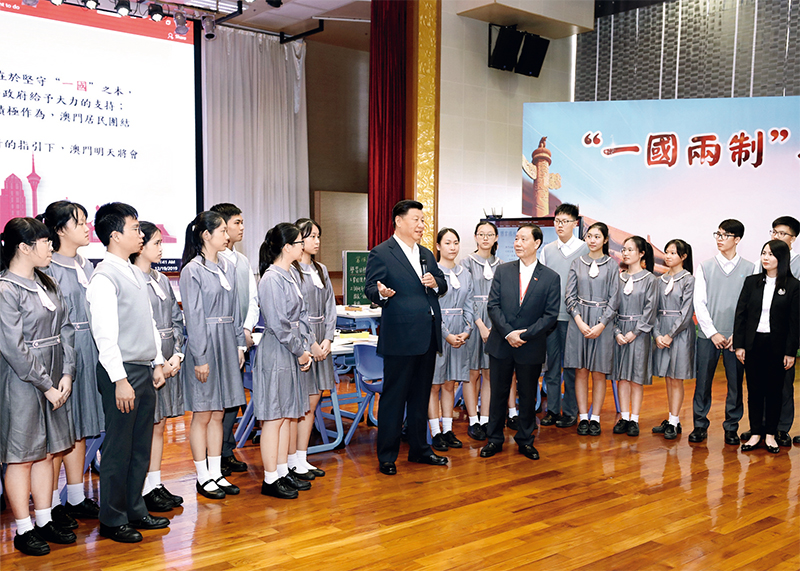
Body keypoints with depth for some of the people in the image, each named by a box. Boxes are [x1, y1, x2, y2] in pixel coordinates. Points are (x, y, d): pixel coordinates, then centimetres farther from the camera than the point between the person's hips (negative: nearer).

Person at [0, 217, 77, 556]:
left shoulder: (46, 283, 9)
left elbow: (65, 329, 8)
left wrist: (66, 375, -2)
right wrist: (46, 386, -14)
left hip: (53, 380, 7)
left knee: (46, 452, 14)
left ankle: (44, 521, 26)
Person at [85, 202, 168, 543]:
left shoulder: (135, 274, 13)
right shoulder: (104, 278, -14)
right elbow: (105, 335, -19)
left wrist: (157, 362, 15)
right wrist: (120, 380, -20)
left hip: (145, 371, 9)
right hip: (122, 373, -8)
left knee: (141, 447, 14)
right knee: (119, 448, 2)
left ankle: (135, 511, 27)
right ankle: (112, 520, 16)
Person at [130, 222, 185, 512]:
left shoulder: (162, 280, 12)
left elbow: (176, 320, 12)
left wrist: (177, 355, -1)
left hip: (169, 362, 8)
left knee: (159, 425, 14)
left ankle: (156, 484, 24)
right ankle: (144, 490, 12)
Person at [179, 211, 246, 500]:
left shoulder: (227, 267, 11)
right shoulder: (192, 270, -10)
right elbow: (193, 316, -13)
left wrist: (239, 344, 12)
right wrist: (200, 357, -15)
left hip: (227, 344, 7)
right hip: (205, 344, -7)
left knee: (218, 413, 12)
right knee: (202, 414, 4)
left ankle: (217, 473, 20)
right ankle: (203, 477, 14)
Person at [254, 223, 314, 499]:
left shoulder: (293, 275, 11)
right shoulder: (271, 280, -17)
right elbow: (279, 324, -19)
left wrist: (306, 346, 1)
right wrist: (300, 351, -12)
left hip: (293, 353, 9)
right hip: (276, 352, -9)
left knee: (287, 415, 14)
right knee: (274, 417, -1)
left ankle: (283, 472, 25)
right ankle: (270, 479, 9)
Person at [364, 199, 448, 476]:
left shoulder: (426, 254, 17)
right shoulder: (381, 253, -5)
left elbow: (443, 285, 20)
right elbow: (369, 288, -8)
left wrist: (435, 283, -3)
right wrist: (382, 293, -30)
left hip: (428, 336, 7)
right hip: (400, 336, -7)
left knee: (421, 396, 16)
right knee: (393, 397, 0)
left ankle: (419, 449, 29)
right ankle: (386, 456, 11)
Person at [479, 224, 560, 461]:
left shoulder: (551, 278, -1)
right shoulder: (503, 271, 3)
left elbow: (550, 315, -6)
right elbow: (493, 305, -2)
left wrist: (524, 335, -15)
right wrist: (508, 333, -15)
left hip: (531, 348, -1)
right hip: (501, 344, 1)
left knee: (528, 396, 11)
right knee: (498, 394, 10)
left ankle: (525, 441, 27)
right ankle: (494, 439, 23)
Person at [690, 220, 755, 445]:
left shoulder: (749, 269, 4)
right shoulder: (705, 267, 5)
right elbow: (699, 303, 1)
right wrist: (713, 333, -6)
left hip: (737, 336, 0)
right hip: (708, 335, 0)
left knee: (735, 382, 4)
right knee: (703, 381, 1)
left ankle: (731, 427, 17)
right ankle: (700, 425, 13)